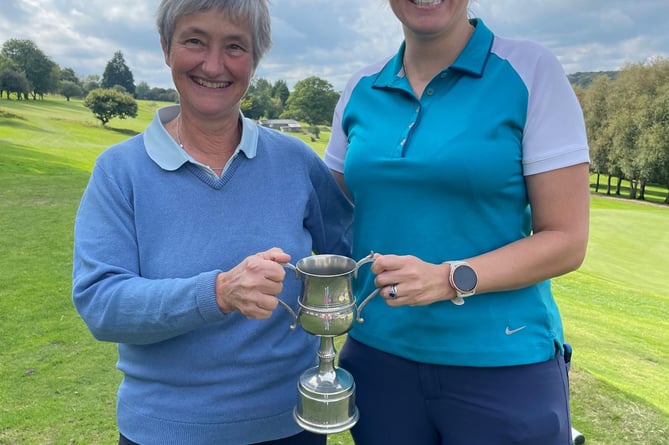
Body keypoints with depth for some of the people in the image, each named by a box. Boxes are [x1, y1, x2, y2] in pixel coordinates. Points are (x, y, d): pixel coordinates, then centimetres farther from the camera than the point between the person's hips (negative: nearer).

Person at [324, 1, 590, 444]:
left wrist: (452, 279, -22)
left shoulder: (532, 72, -7)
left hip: (502, 366, -3)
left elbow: (567, 240, -9)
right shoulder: (360, 90, 3)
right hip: (376, 356, 4)